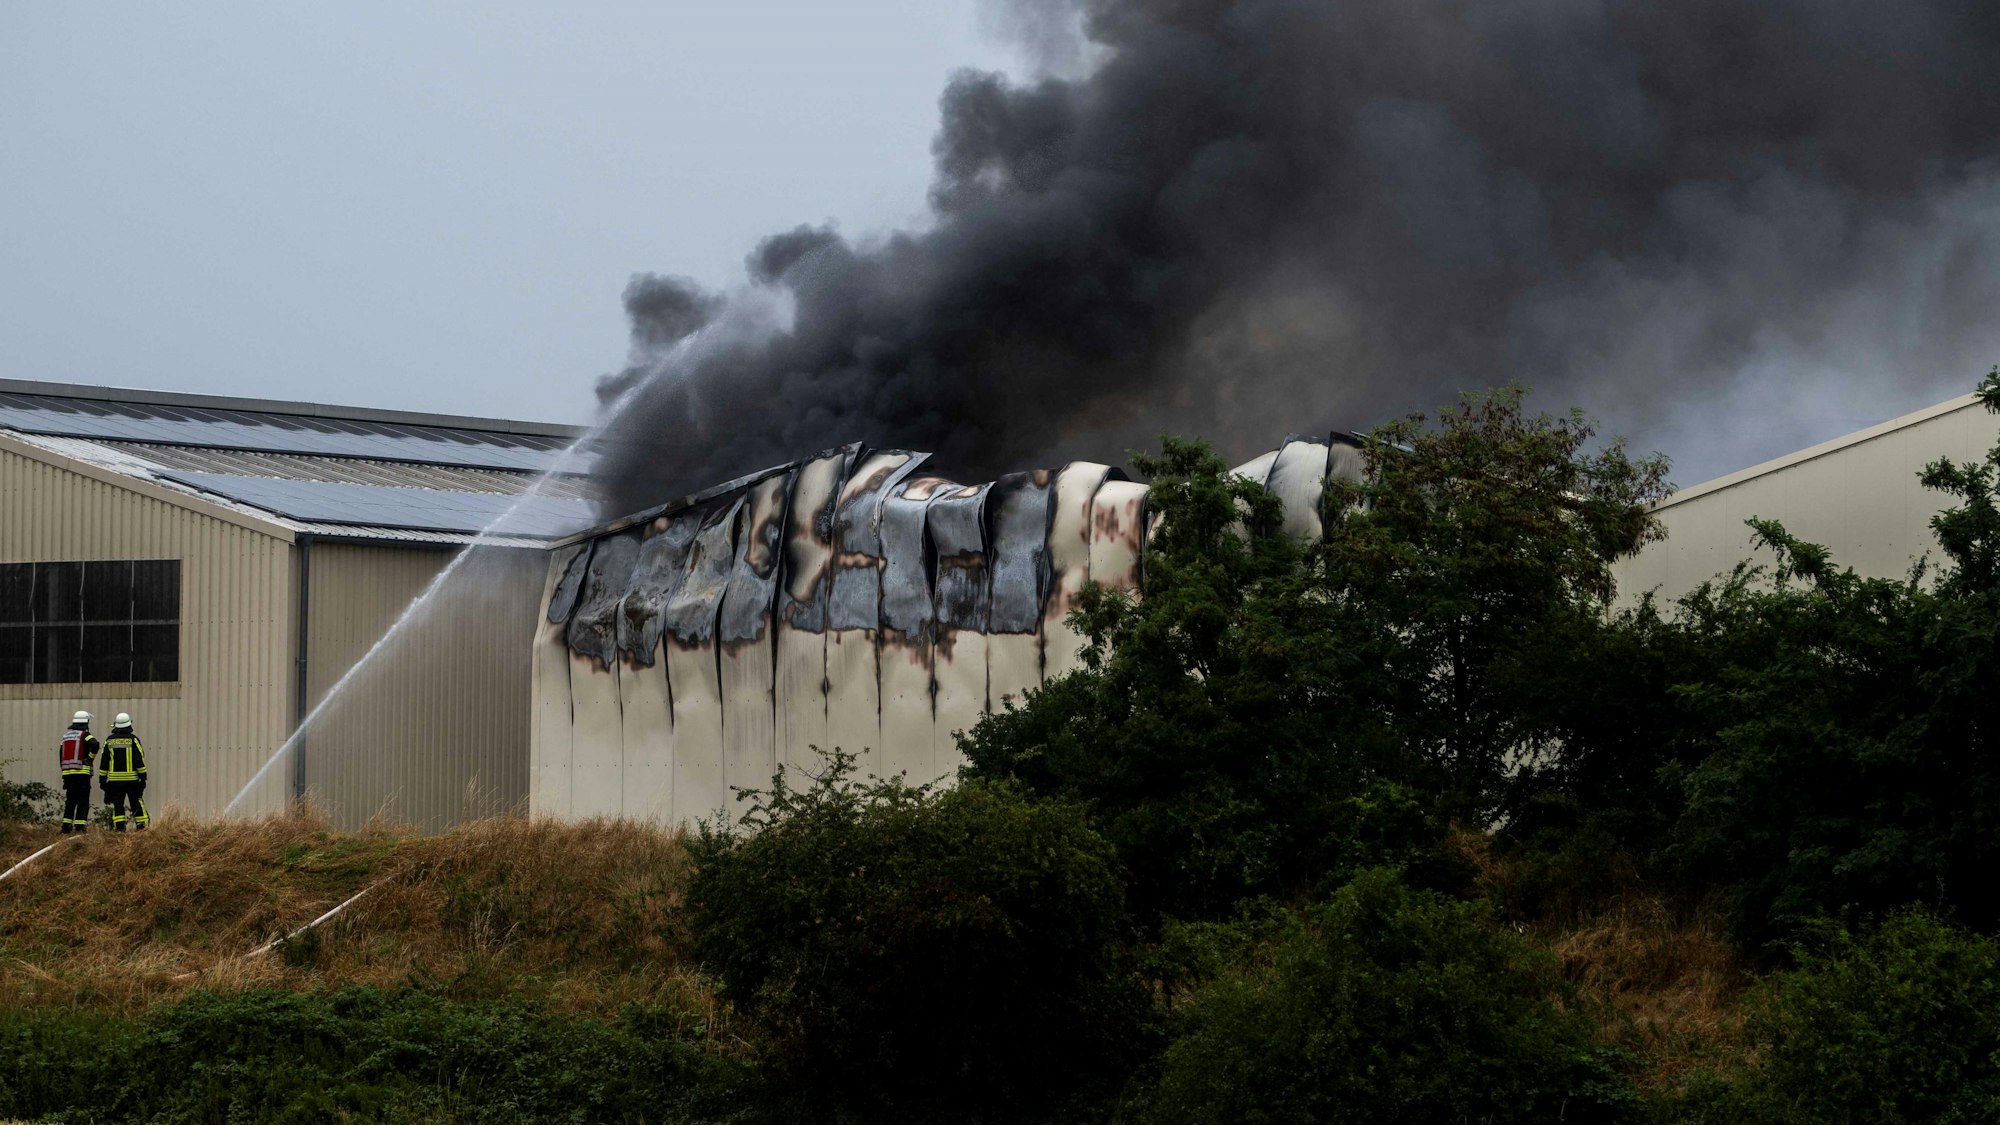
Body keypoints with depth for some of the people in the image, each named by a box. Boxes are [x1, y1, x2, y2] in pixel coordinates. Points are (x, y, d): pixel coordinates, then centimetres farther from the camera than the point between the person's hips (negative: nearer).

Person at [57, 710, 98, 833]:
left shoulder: (66, 736, 15)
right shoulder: (85, 735, -5)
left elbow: (61, 754, 16)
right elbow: (94, 744, -26)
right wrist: (90, 758, -10)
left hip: (67, 773, 6)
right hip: (82, 772, -6)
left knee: (70, 801, 13)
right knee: (83, 802, -2)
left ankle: (66, 827, 9)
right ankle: (79, 827, -8)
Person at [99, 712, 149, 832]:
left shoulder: (109, 741, 5)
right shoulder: (133, 739, -4)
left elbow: (104, 761, 7)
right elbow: (139, 760, -6)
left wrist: (102, 779, 12)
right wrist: (143, 776, -2)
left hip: (115, 779, 2)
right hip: (132, 778, -2)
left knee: (118, 803, 3)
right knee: (136, 802, 6)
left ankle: (119, 827, -5)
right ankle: (141, 825, 2)